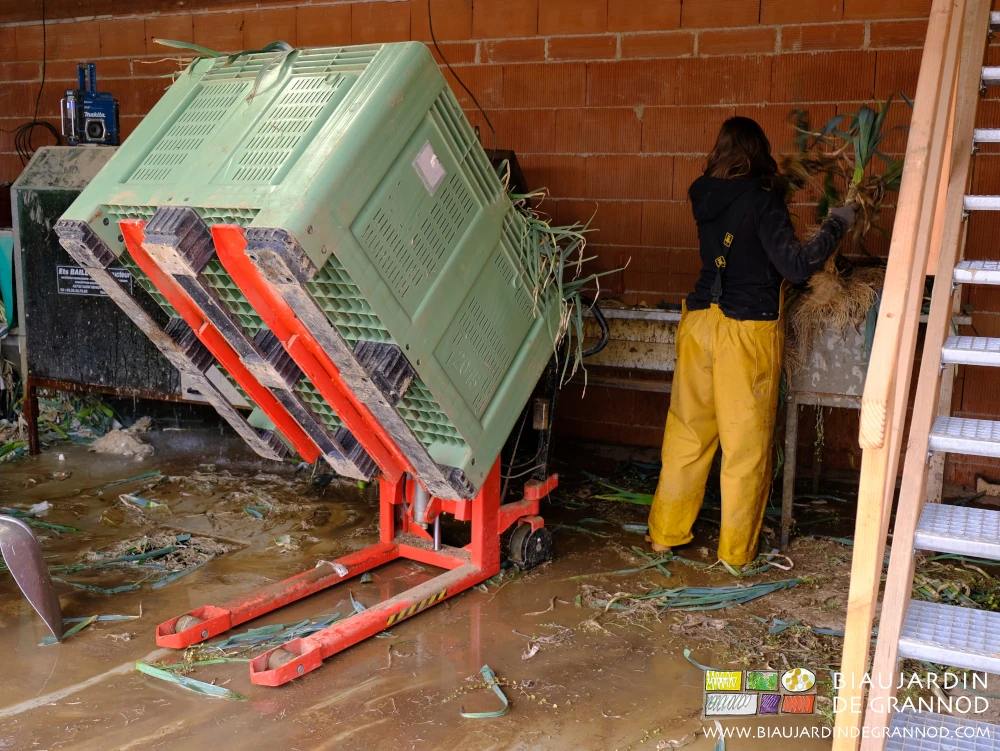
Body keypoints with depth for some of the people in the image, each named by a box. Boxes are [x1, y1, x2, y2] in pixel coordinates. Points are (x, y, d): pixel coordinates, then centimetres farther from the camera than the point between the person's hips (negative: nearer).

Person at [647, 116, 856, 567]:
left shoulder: (704, 197, 5)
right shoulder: (761, 200, -13)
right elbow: (795, 266, -17)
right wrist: (836, 226, -6)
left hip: (699, 321, 6)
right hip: (748, 330, -5)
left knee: (687, 431, 14)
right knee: (745, 444, 6)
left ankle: (665, 534, 23)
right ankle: (736, 551, 15)